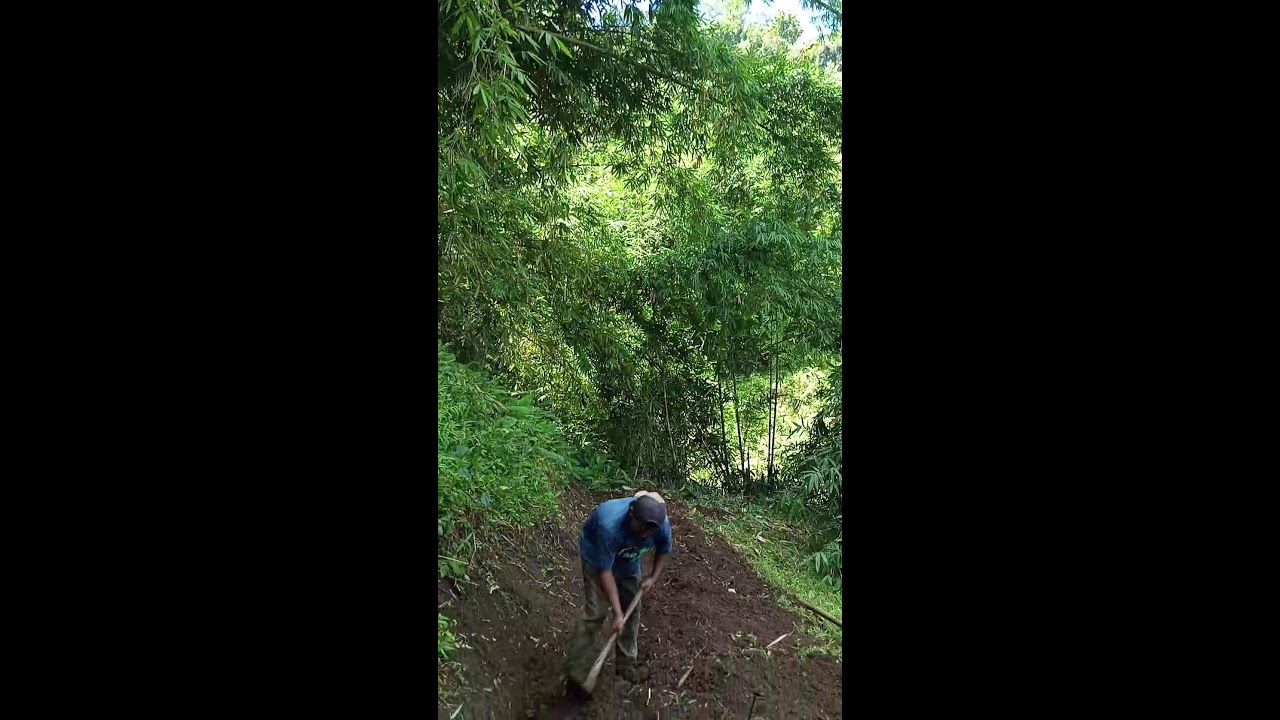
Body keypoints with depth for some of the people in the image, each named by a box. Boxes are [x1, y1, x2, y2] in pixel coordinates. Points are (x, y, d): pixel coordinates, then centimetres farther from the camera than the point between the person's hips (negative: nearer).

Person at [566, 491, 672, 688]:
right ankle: (578, 675, -4)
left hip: (628, 562, 5)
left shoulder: (663, 524, -28)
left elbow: (664, 551, -4)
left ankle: (626, 663, 28)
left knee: (632, 611, 9)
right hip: (597, 558, -5)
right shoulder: (610, 526, -44)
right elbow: (605, 571, -36)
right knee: (595, 613, -13)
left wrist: (653, 578, -16)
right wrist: (617, 614, -35)